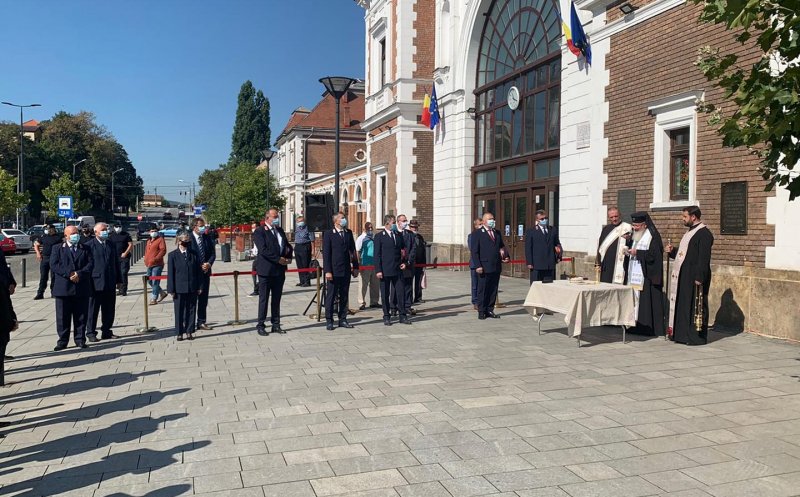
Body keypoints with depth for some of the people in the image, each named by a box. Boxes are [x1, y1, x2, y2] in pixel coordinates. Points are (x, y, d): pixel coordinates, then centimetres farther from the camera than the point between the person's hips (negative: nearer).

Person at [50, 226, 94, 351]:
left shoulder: (85, 249, 12)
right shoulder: (57, 249, 8)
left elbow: (90, 264, 1)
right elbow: (54, 265, -4)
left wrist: (79, 274, -15)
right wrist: (69, 274, -15)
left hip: (82, 288, 1)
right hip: (63, 288, -1)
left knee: (81, 316, 4)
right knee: (63, 317, 3)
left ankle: (80, 340, 12)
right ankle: (62, 341, 11)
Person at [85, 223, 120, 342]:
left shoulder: (111, 245, 13)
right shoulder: (89, 245, -4)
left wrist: (118, 279, 13)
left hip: (110, 283, 5)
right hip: (96, 283, -5)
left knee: (109, 310, 9)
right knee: (93, 309, 2)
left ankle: (106, 331, 20)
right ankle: (91, 333, 11)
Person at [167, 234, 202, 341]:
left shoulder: (194, 254, 7)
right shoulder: (172, 255, 0)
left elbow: (199, 272, 8)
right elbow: (170, 273, -2)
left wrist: (199, 287, 3)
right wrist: (171, 289, -6)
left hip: (192, 288, 2)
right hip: (179, 289, -2)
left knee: (191, 310, 8)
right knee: (179, 311, 5)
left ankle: (190, 331, 18)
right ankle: (179, 333, 14)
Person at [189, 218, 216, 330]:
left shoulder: (207, 238, 8)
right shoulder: (188, 239, -8)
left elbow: (213, 253, 8)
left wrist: (209, 264, -10)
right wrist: (199, 267, -15)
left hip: (205, 272, 5)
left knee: (203, 299, 9)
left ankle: (201, 322, 18)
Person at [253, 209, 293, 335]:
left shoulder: (280, 231, 16)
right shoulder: (259, 232, -7)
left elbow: (288, 246, 19)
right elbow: (263, 250, -17)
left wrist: (288, 258, -1)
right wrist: (278, 259, -19)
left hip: (279, 270, 7)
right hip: (266, 270, -6)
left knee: (277, 299, 12)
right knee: (264, 299, 0)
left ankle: (276, 325, 19)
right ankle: (261, 325, 8)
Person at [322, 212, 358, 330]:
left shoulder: (349, 233, 10)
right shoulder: (328, 234, -4)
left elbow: (353, 251, 14)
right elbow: (326, 253, -7)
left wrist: (355, 267, 9)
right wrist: (327, 271, -13)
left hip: (346, 271, 5)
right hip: (333, 271, -5)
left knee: (344, 297, 10)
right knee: (331, 297, 2)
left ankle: (342, 320, 19)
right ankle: (329, 321, 9)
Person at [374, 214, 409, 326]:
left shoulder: (399, 235, 11)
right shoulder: (379, 236, -2)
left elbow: (402, 251, 19)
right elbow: (377, 255, -6)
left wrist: (404, 262, 2)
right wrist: (378, 270, -12)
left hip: (397, 270, 4)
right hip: (385, 271, -4)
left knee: (401, 292, 3)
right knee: (385, 294, 4)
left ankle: (403, 316, 12)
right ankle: (386, 317, 14)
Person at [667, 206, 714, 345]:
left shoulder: (704, 233, -15)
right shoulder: (691, 231, 16)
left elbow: (704, 258, -20)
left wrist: (699, 277, -24)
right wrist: (673, 251, 7)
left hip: (694, 276, -10)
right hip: (684, 275, 10)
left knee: (695, 306, -3)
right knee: (683, 304, 13)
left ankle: (696, 337, 4)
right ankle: (683, 334, 20)